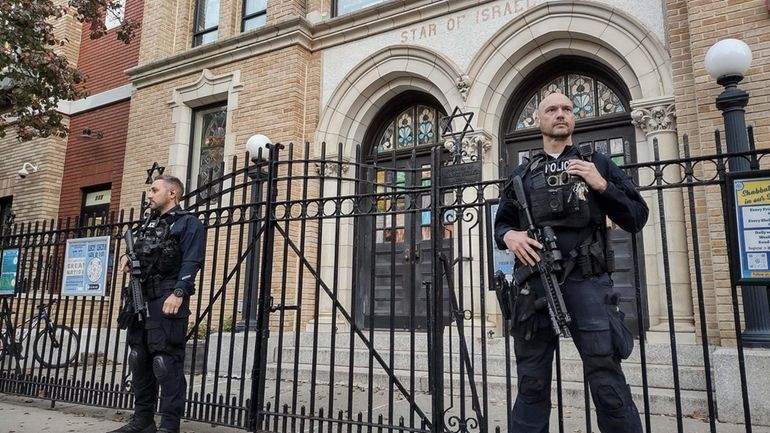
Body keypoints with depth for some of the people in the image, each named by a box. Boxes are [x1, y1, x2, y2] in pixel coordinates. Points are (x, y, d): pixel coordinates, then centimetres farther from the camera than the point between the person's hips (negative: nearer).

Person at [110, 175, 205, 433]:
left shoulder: (188, 223, -2)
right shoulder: (147, 224, 23)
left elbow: (191, 262, -14)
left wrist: (179, 293, -25)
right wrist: (129, 261, 7)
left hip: (167, 301, -8)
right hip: (141, 299, 9)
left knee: (166, 361, -9)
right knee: (139, 359, 12)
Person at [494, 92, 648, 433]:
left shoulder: (596, 163, 13)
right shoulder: (523, 173, 18)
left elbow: (637, 218, 8)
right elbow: (502, 223, 19)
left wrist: (601, 185, -7)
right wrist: (509, 236, -5)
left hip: (587, 283, -1)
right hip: (534, 284, 2)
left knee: (608, 384, -2)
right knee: (531, 385, 8)